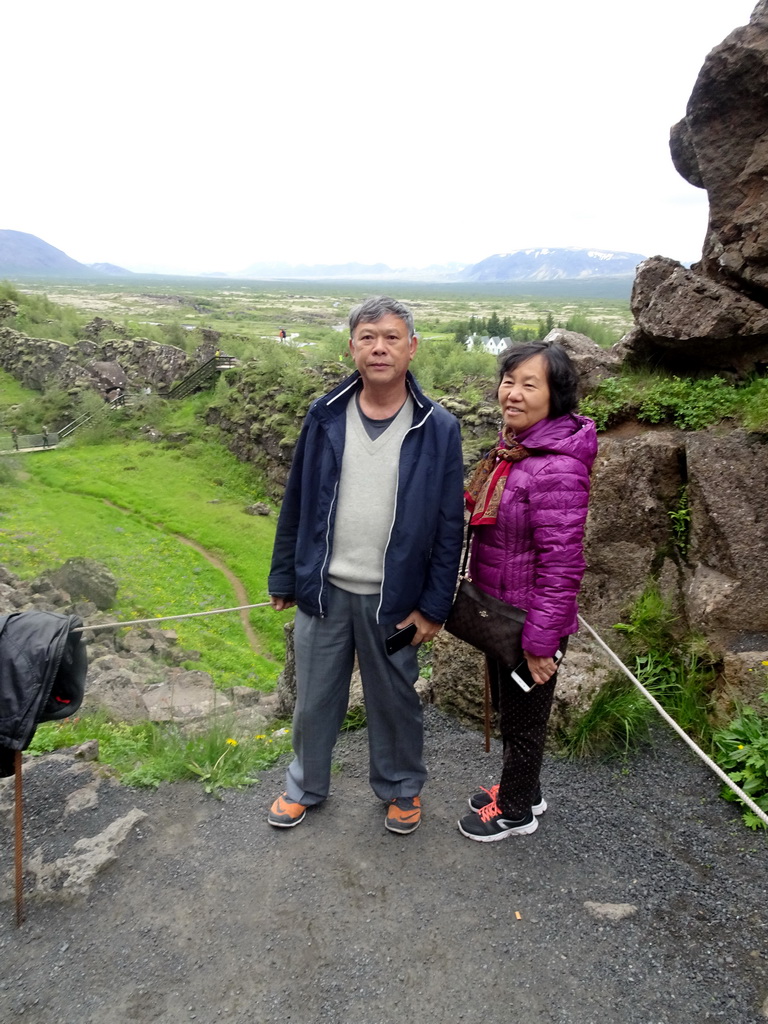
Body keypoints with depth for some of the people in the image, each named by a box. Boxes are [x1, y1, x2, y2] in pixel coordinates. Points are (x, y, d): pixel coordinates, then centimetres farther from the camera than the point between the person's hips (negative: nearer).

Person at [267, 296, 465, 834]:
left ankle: (402, 787, 43)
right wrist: (284, 578, 4)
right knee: (315, 698, 18)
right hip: (323, 589, 2)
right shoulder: (325, 416, -4)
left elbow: (450, 526, -6)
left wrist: (434, 606, -7)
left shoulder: (438, 429, -9)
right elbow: (296, 502, 3)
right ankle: (306, 785, 43)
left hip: (393, 598, -2)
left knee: (395, 700, 17)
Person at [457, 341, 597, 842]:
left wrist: (539, 641, -20)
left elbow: (561, 566, -25)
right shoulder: (510, 450, 2)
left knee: (523, 717, 13)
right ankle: (522, 789, 49)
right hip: (499, 615, 9)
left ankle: (517, 810, 38)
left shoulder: (556, 469, -27)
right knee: (506, 707, 25)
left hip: (529, 624, -9)